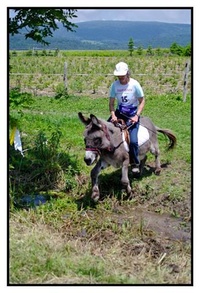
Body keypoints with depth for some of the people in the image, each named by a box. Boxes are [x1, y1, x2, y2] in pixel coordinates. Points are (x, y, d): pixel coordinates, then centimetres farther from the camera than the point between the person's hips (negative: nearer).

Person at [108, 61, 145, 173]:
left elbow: (142, 101, -6)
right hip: (119, 113, 4)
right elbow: (111, 103, 1)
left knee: (133, 141, -17)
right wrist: (113, 115, -17)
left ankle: (135, 164, 5)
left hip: (132, 115, -4)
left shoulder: (134, 84, -12)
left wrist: (137, 116, -17)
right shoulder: (115, 85, -4)